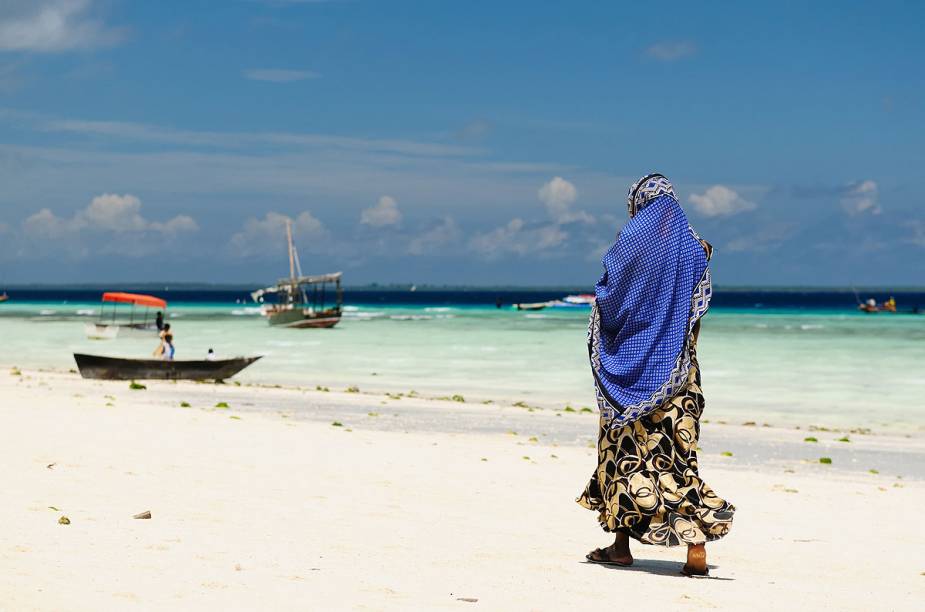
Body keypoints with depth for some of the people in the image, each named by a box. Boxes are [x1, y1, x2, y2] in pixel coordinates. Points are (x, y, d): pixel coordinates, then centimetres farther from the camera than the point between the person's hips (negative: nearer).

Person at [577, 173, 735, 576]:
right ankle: (696, 546, -10)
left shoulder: (633, 238, -7)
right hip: (676, 367, 3)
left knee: (626, 446, 8)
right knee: (678, 448, 1)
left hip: (631, 361, -3)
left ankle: (621, 543, 12)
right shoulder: (691, 243, 5)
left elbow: (608, 293, -4)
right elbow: (698, 305, 10)